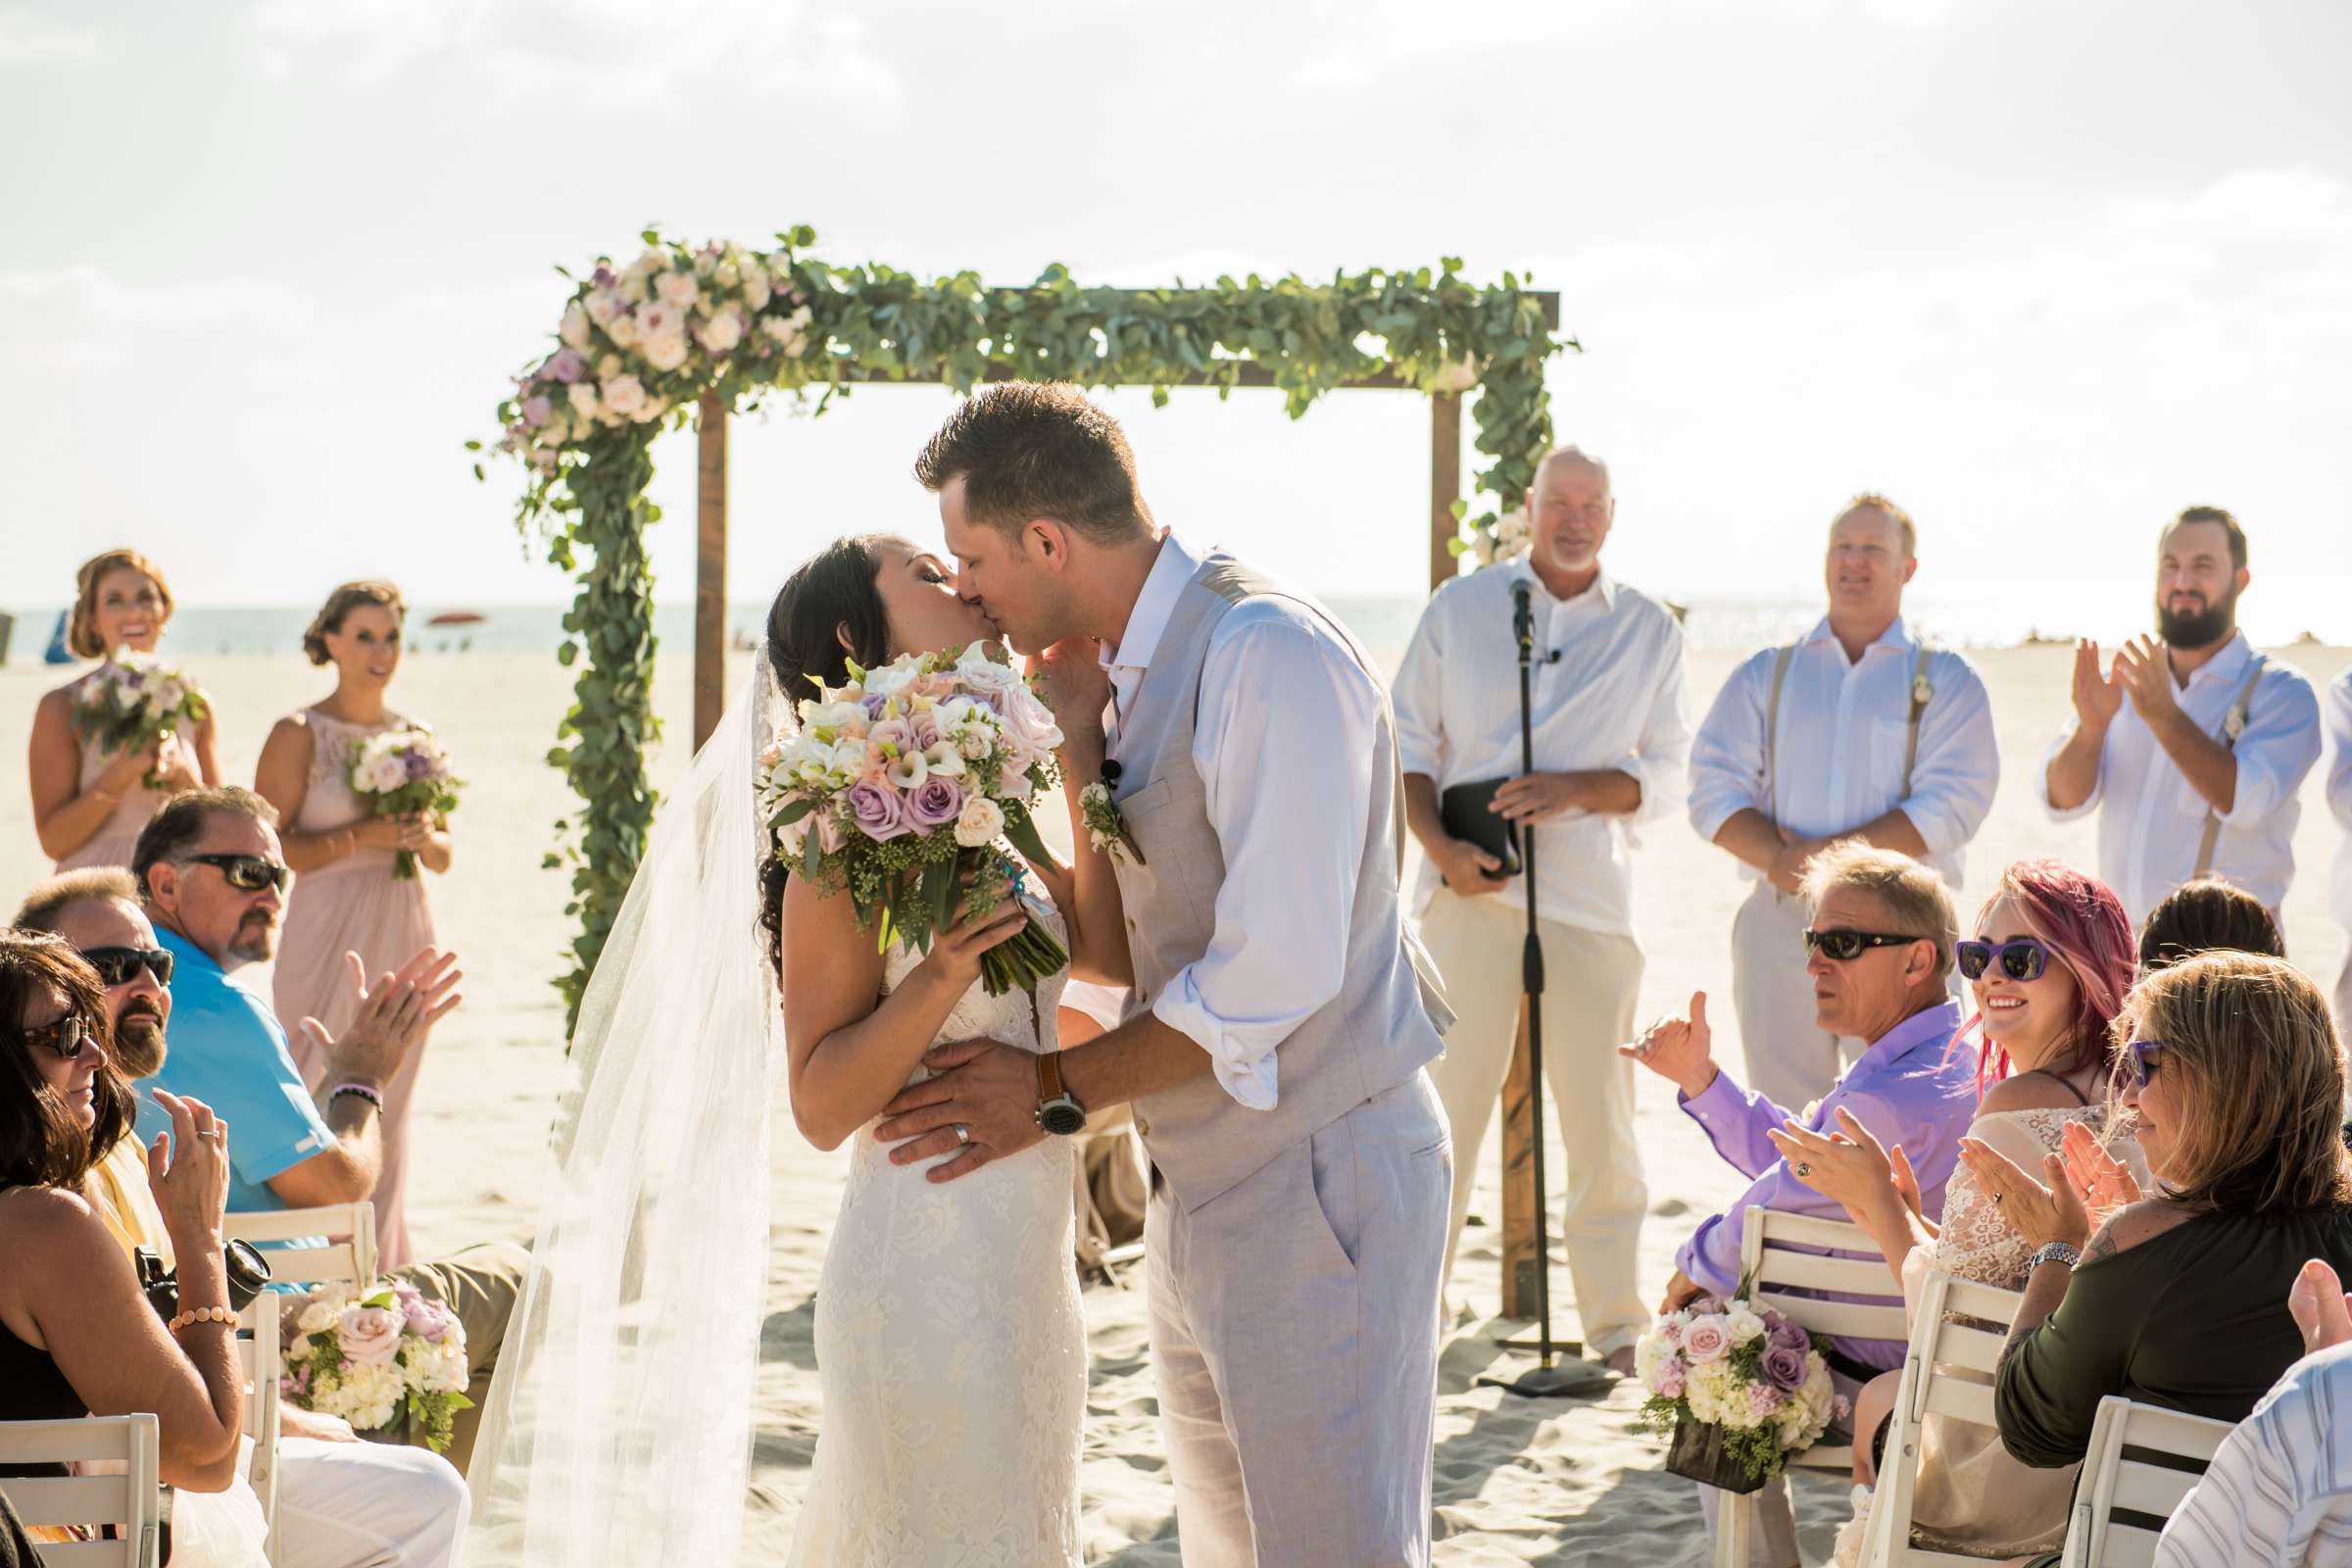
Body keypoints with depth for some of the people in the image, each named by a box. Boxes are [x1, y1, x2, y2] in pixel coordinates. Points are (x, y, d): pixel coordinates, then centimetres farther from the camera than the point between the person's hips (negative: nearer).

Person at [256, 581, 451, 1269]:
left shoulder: (413, 737, 11)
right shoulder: (298, 735, -4)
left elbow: (443, 855, 17)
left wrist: (424, 838, -5)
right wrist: (360, 836, -17)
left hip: (403, 938, 5)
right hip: (329, 937, -5)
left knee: (389, 1113, 9)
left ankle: (379, 1267, 16)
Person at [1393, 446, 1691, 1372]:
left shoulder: (1649, 630, 10)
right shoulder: (1459, 608, 9)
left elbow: (1667, 774, 8)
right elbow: (1407, 747, 8)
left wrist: (1575, 789, -10)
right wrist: (1440, 846, -8)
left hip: (1590, 895, 1)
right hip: (1471, 889, -1)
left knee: (1600, 1117, 2)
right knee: (1444, 1104, 0)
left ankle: (1616, 1329, 12)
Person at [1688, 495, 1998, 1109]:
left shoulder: (1945, 679, 7)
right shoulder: (1766, 675, 15)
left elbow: (1954, 804, -7)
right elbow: (1715, 792, 5)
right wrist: (1778, 858, -14)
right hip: (1779, 921, 3)